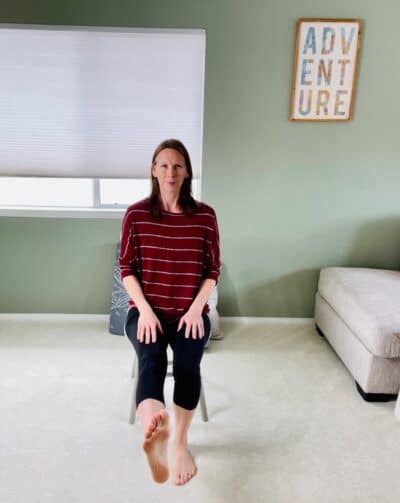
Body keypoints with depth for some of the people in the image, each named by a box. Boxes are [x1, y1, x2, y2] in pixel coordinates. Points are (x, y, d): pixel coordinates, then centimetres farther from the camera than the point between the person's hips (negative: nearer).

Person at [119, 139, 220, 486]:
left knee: (188, 362, -29)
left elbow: (213, 270, 2)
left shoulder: (205, 215, 1)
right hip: (146, 309, 0)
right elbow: (126, 269, 0)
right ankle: (155, 433, -55)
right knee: (152, 359, -32)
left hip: (190, 311, 1)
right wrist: (145, 310, -13)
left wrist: (195, 309, -12)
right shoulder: (136, 214, 0)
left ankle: (180, 442, -14)